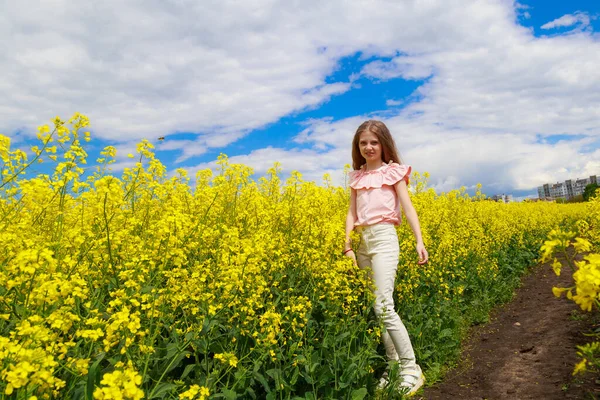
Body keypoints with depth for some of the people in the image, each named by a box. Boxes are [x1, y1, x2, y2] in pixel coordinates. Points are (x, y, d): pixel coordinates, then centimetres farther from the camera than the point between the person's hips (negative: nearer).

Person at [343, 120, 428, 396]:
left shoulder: (393, 171, 3)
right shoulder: (356, 177, 15)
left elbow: (407, 208, -2)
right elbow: (352, 213, 11)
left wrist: (419, 241, -11)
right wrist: (347, 246, 1)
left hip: (385, 238, -5)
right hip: (363, 241, 6)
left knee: (383, 306, -15)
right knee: (374, 308, 5)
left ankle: (411, 368, -3)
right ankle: (394, 365, 16)